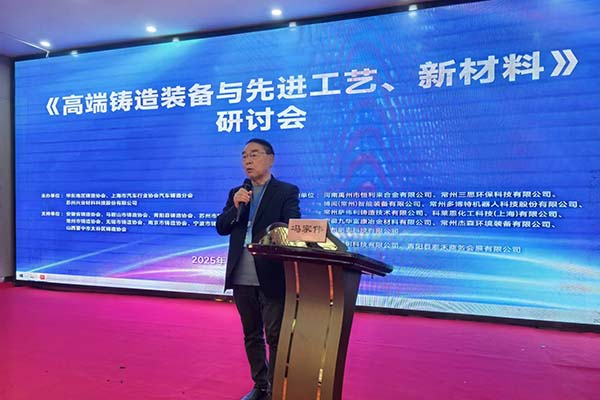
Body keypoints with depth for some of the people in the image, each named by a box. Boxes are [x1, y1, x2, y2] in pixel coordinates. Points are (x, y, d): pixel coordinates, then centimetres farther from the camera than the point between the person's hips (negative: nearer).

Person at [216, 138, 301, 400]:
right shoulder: (236, 193, 13)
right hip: (242, 277, 5)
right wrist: (236, 206, -10)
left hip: (271, 276, -5)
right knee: (252, 335, 17)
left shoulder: (287, 191, -2)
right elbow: (221, 228, 6)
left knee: (275, 336, 2)